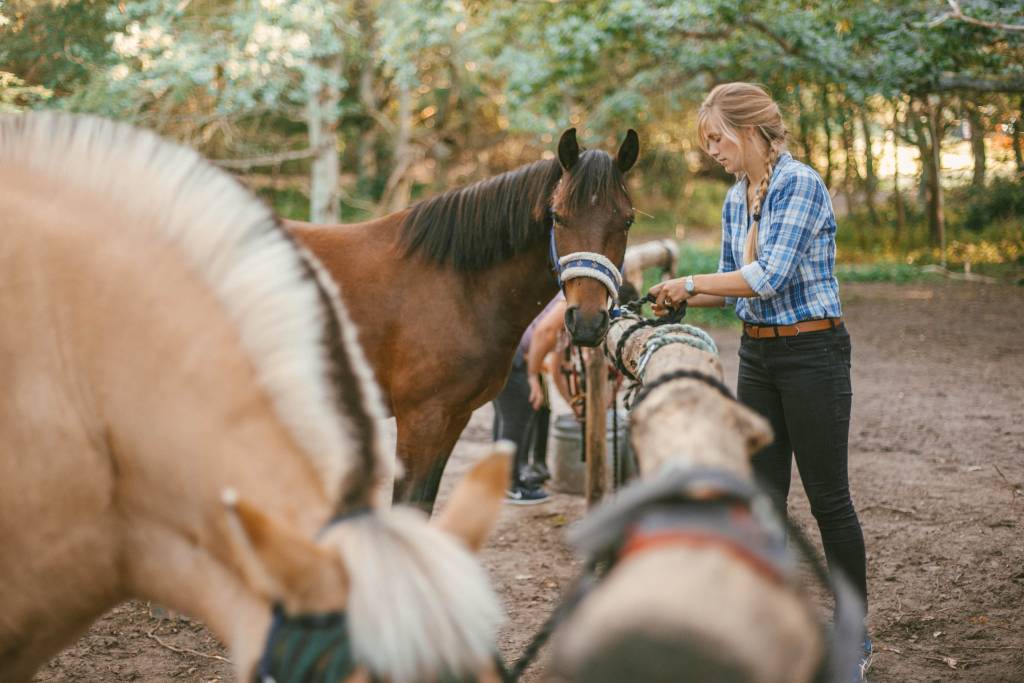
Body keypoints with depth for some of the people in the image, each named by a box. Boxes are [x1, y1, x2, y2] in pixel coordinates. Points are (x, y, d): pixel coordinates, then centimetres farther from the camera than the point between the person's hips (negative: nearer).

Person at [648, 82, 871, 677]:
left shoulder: (801, 185, -16)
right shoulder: (736, 198, 10)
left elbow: (769, 277, -23)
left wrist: (692, 282, -15)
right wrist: (681, 298, -1)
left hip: (812, 353, -8)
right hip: (757, 355, 8)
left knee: (828, 495, 0)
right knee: (763, 495, 10)